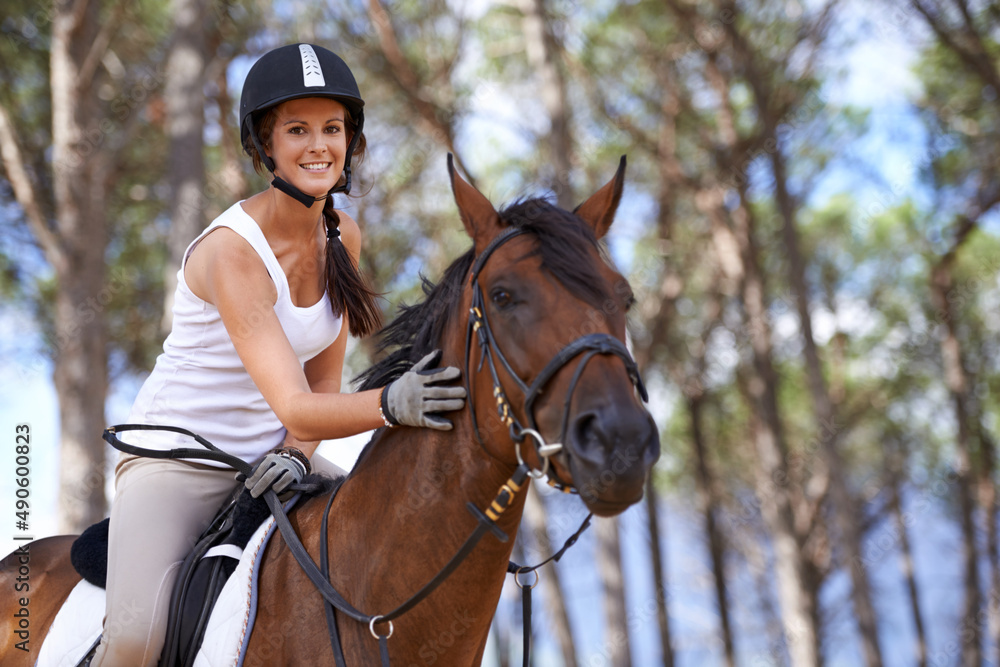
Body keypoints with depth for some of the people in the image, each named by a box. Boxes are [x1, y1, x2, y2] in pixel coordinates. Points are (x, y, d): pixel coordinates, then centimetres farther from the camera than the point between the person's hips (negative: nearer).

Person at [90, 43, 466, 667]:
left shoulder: (344, 236, -1)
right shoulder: (233, 250, -24)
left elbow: (323, 381, 4)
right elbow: (293, 406, -32)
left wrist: (296, 451, -15)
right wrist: (390, 402, -49)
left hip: (268, 457, 7)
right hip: (177, 461, -7)